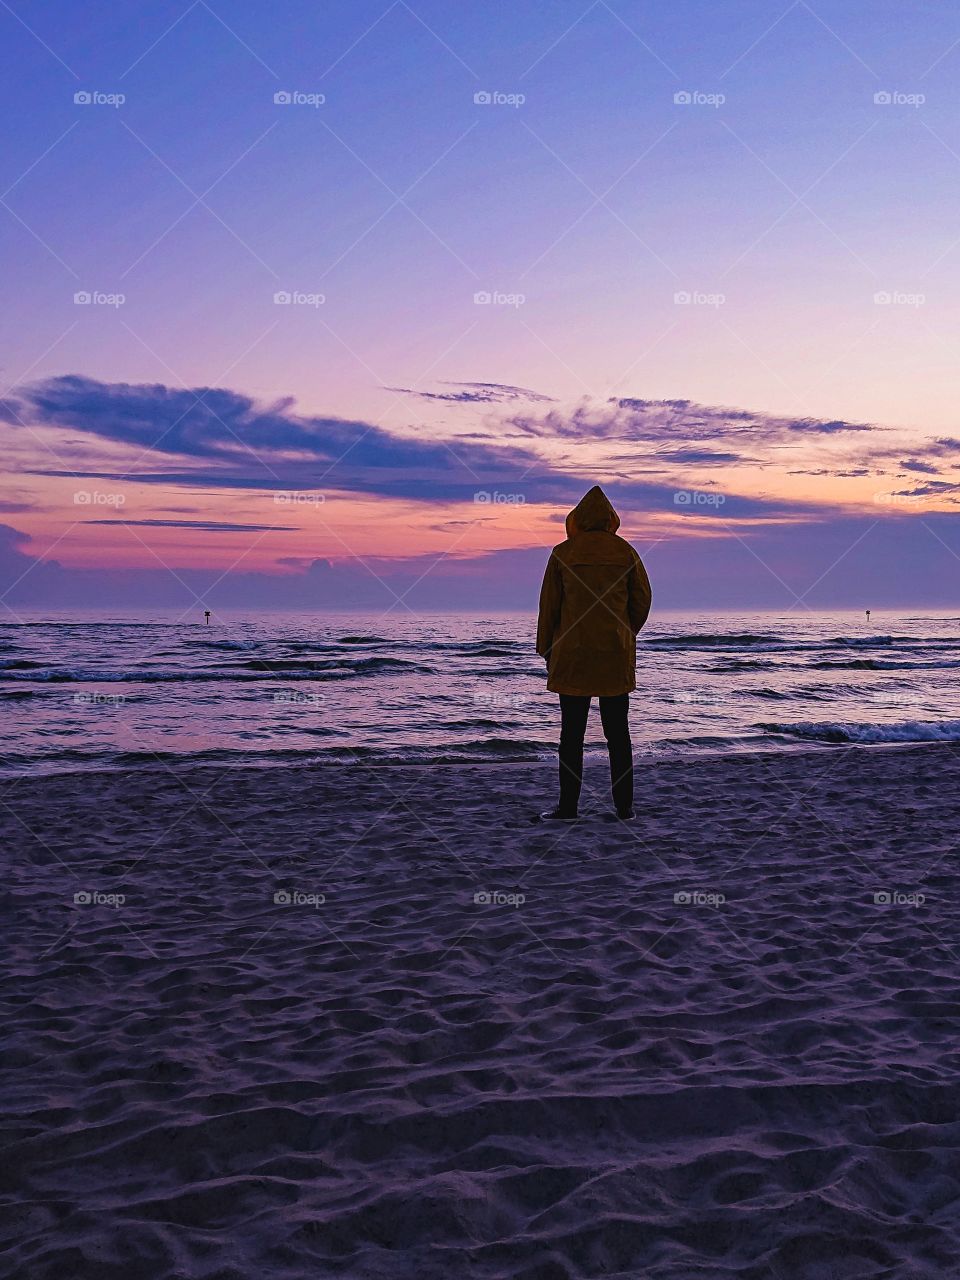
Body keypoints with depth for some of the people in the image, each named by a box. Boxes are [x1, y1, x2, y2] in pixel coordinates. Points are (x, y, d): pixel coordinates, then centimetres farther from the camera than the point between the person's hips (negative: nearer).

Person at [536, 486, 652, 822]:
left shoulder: (563, 553, -2)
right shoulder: (625, 552, 3)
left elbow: (549, 605, -1)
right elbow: (642, 599, 5)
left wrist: (546, 651, 8)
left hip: (573, 654, -2)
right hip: (617, 656, 2)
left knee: (572, 732, 2)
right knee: (618, 731, 8)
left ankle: (568, 806, 4)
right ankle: (624, 806, 9)